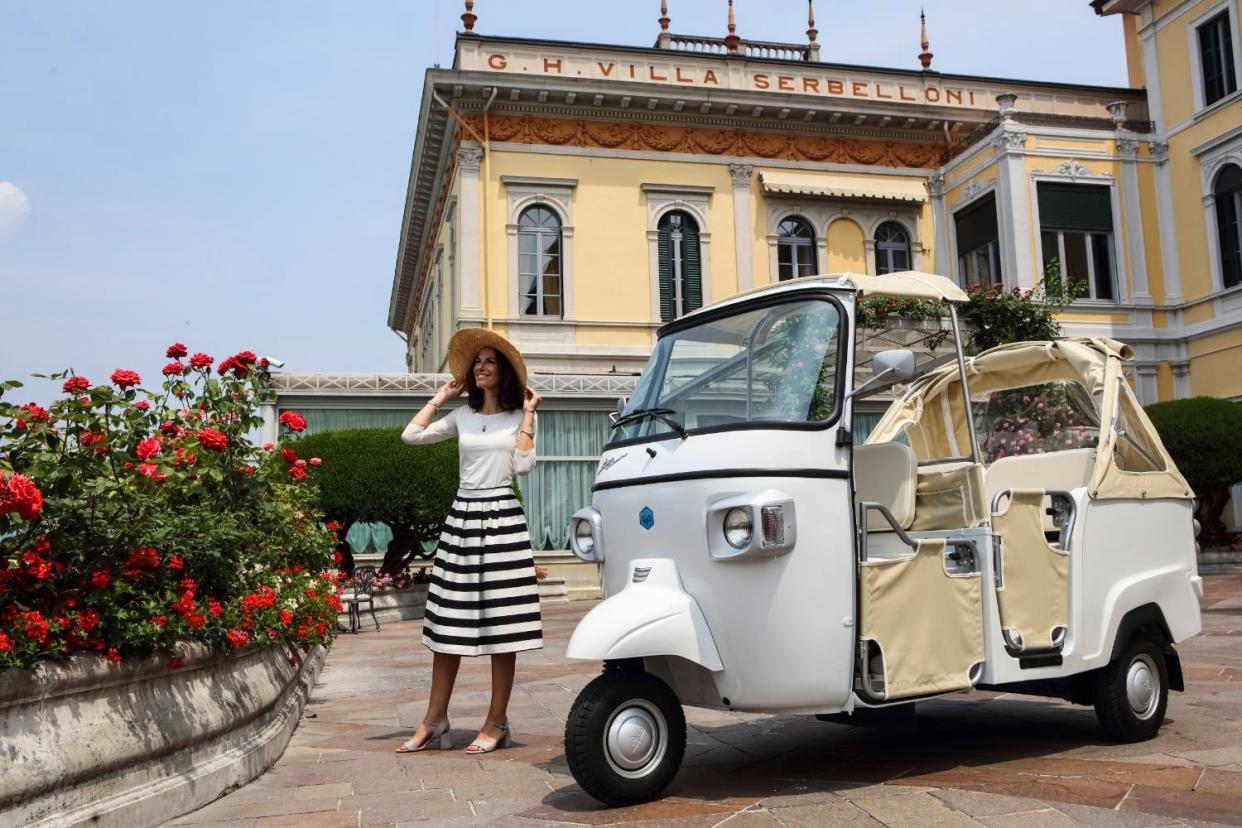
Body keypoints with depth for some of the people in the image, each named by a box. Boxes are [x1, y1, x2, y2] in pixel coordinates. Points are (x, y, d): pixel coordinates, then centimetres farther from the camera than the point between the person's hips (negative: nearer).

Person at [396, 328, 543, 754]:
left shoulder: (518, 418, 5)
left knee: (501, 623, -2)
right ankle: (434, 722, 12)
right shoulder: (463, 417, 13)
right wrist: (440, 397, 13)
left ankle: (496, 723, 6)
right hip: (462, 518, 4)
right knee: (449, 623, 5)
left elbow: (523, 466, -9)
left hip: (502, 519, -3)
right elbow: (411, 435, 6)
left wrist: (528, 415, -5)